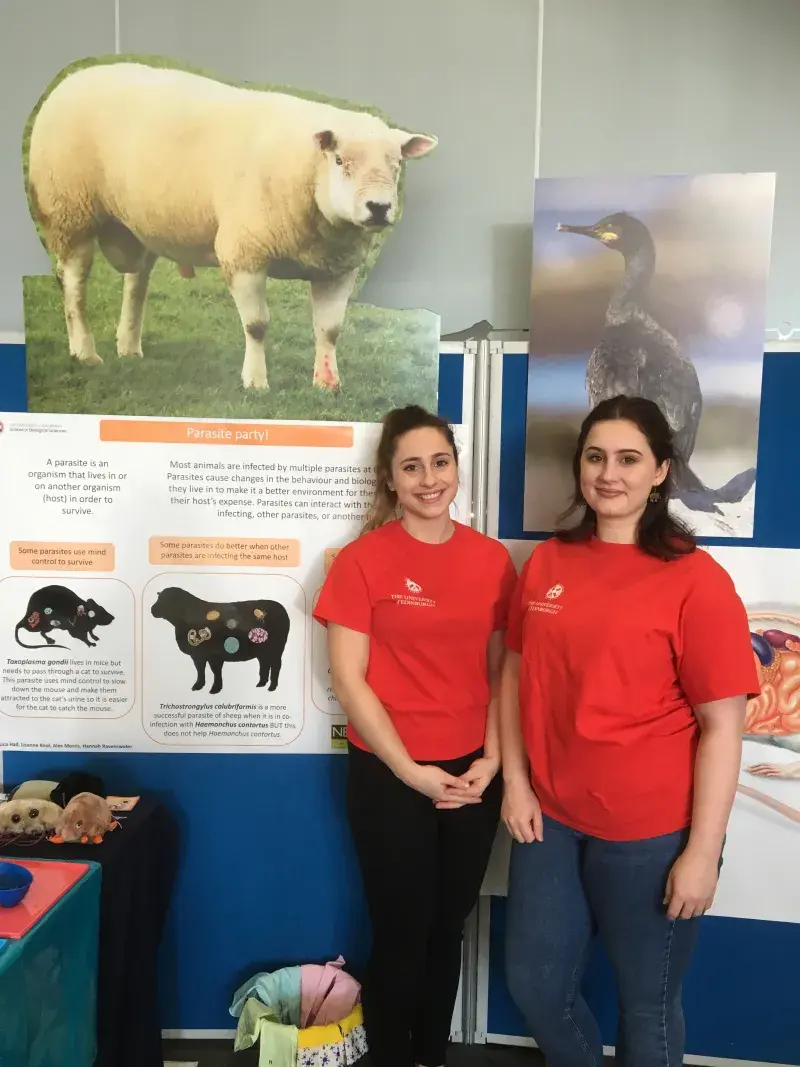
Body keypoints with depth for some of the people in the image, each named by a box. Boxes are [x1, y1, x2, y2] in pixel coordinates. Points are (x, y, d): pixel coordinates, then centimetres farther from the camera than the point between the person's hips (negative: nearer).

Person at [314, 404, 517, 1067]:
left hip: (471, 776, 4)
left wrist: (492, 760, -4)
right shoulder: (362, 559, -10)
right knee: (400, 937, 11)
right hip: (390, 777, -3)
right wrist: (411, 771, -12)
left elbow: (502, 671, 6)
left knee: (448, 931, 18)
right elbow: (348, 679, -10)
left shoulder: (493, 559, 1)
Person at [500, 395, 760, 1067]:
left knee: (647, 1002, 17)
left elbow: (722, 726, -13)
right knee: (534, 984, 20)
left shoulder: (696, 580, -14)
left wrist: (702, 851, -13)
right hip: (552, 817, 5)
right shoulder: (547, 563, 1)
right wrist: (515, 781, 1)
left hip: (652, 832, -4)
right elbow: (517, 674, 7)